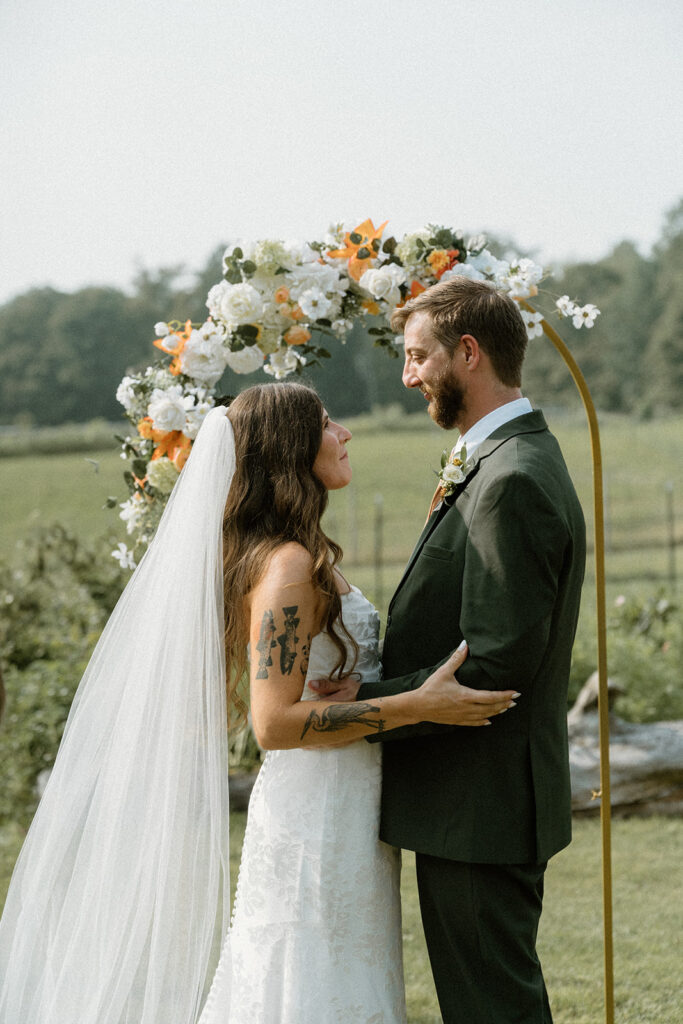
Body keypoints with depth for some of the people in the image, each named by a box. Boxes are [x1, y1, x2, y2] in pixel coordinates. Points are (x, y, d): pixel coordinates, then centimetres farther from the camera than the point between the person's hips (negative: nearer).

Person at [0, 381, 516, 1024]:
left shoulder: (306, 557, 11)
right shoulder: (288, 565, -19)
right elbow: (276, 721, -25)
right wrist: (418, 706, -26)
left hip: (339, 808, 10)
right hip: (319, 815, -10)